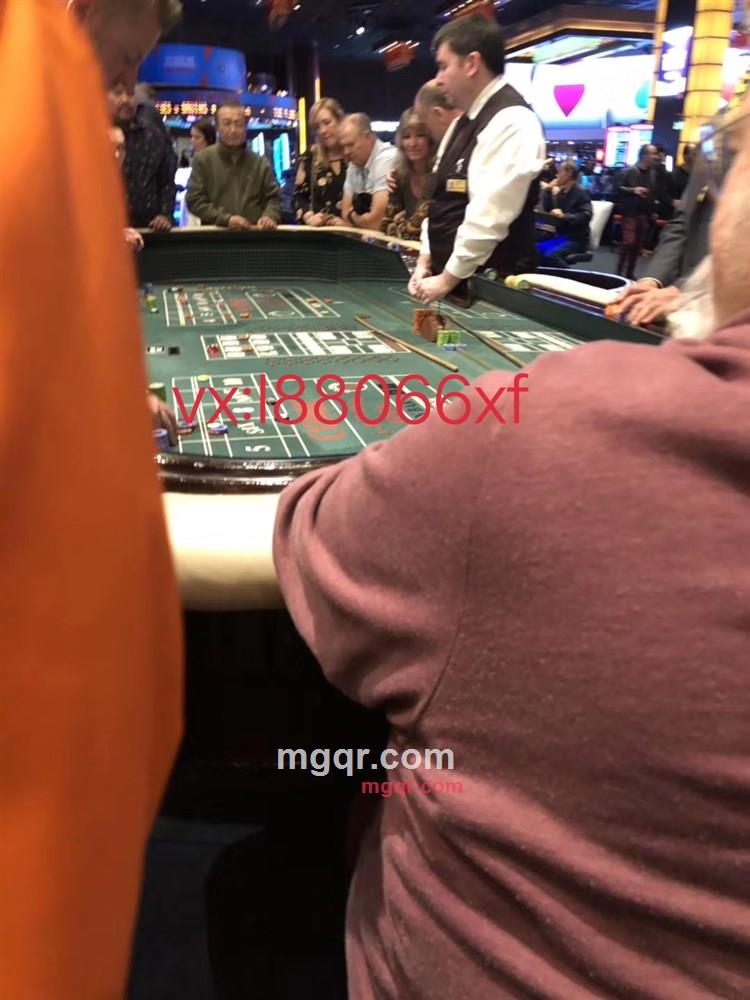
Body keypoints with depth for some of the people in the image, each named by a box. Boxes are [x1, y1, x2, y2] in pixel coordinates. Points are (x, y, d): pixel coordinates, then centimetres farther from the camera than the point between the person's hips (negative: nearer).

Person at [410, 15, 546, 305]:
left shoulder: (511, 120, -16)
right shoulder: (466, 120, 14)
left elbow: (489, 215, -22)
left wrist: (448, 278, -18)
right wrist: (425, 260, 8)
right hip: (449, 276, 9)